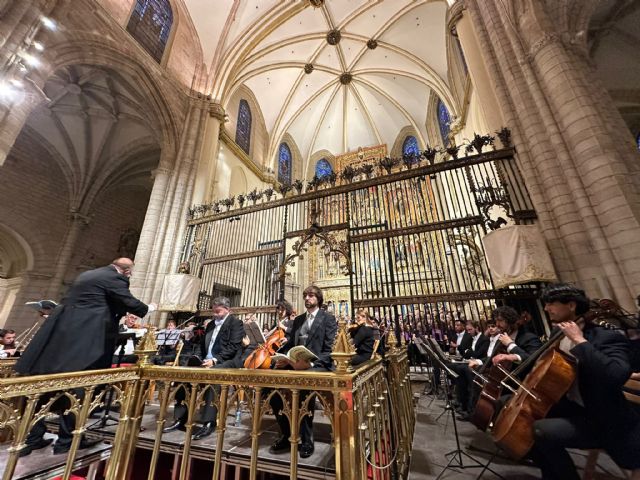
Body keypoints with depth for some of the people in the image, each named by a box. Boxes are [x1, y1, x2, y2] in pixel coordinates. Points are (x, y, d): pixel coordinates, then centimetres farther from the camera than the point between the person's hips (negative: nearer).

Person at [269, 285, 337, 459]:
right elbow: (290, 345, 15)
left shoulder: (328, 318, -1)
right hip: (296, 364, 6)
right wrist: (285, 359, -6)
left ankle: (307, 440, -11)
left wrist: (311, 363, -23)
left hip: (319, 366, -5)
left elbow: (329, 350, -8)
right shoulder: (298, 319, 17)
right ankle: (287, 434, 1)